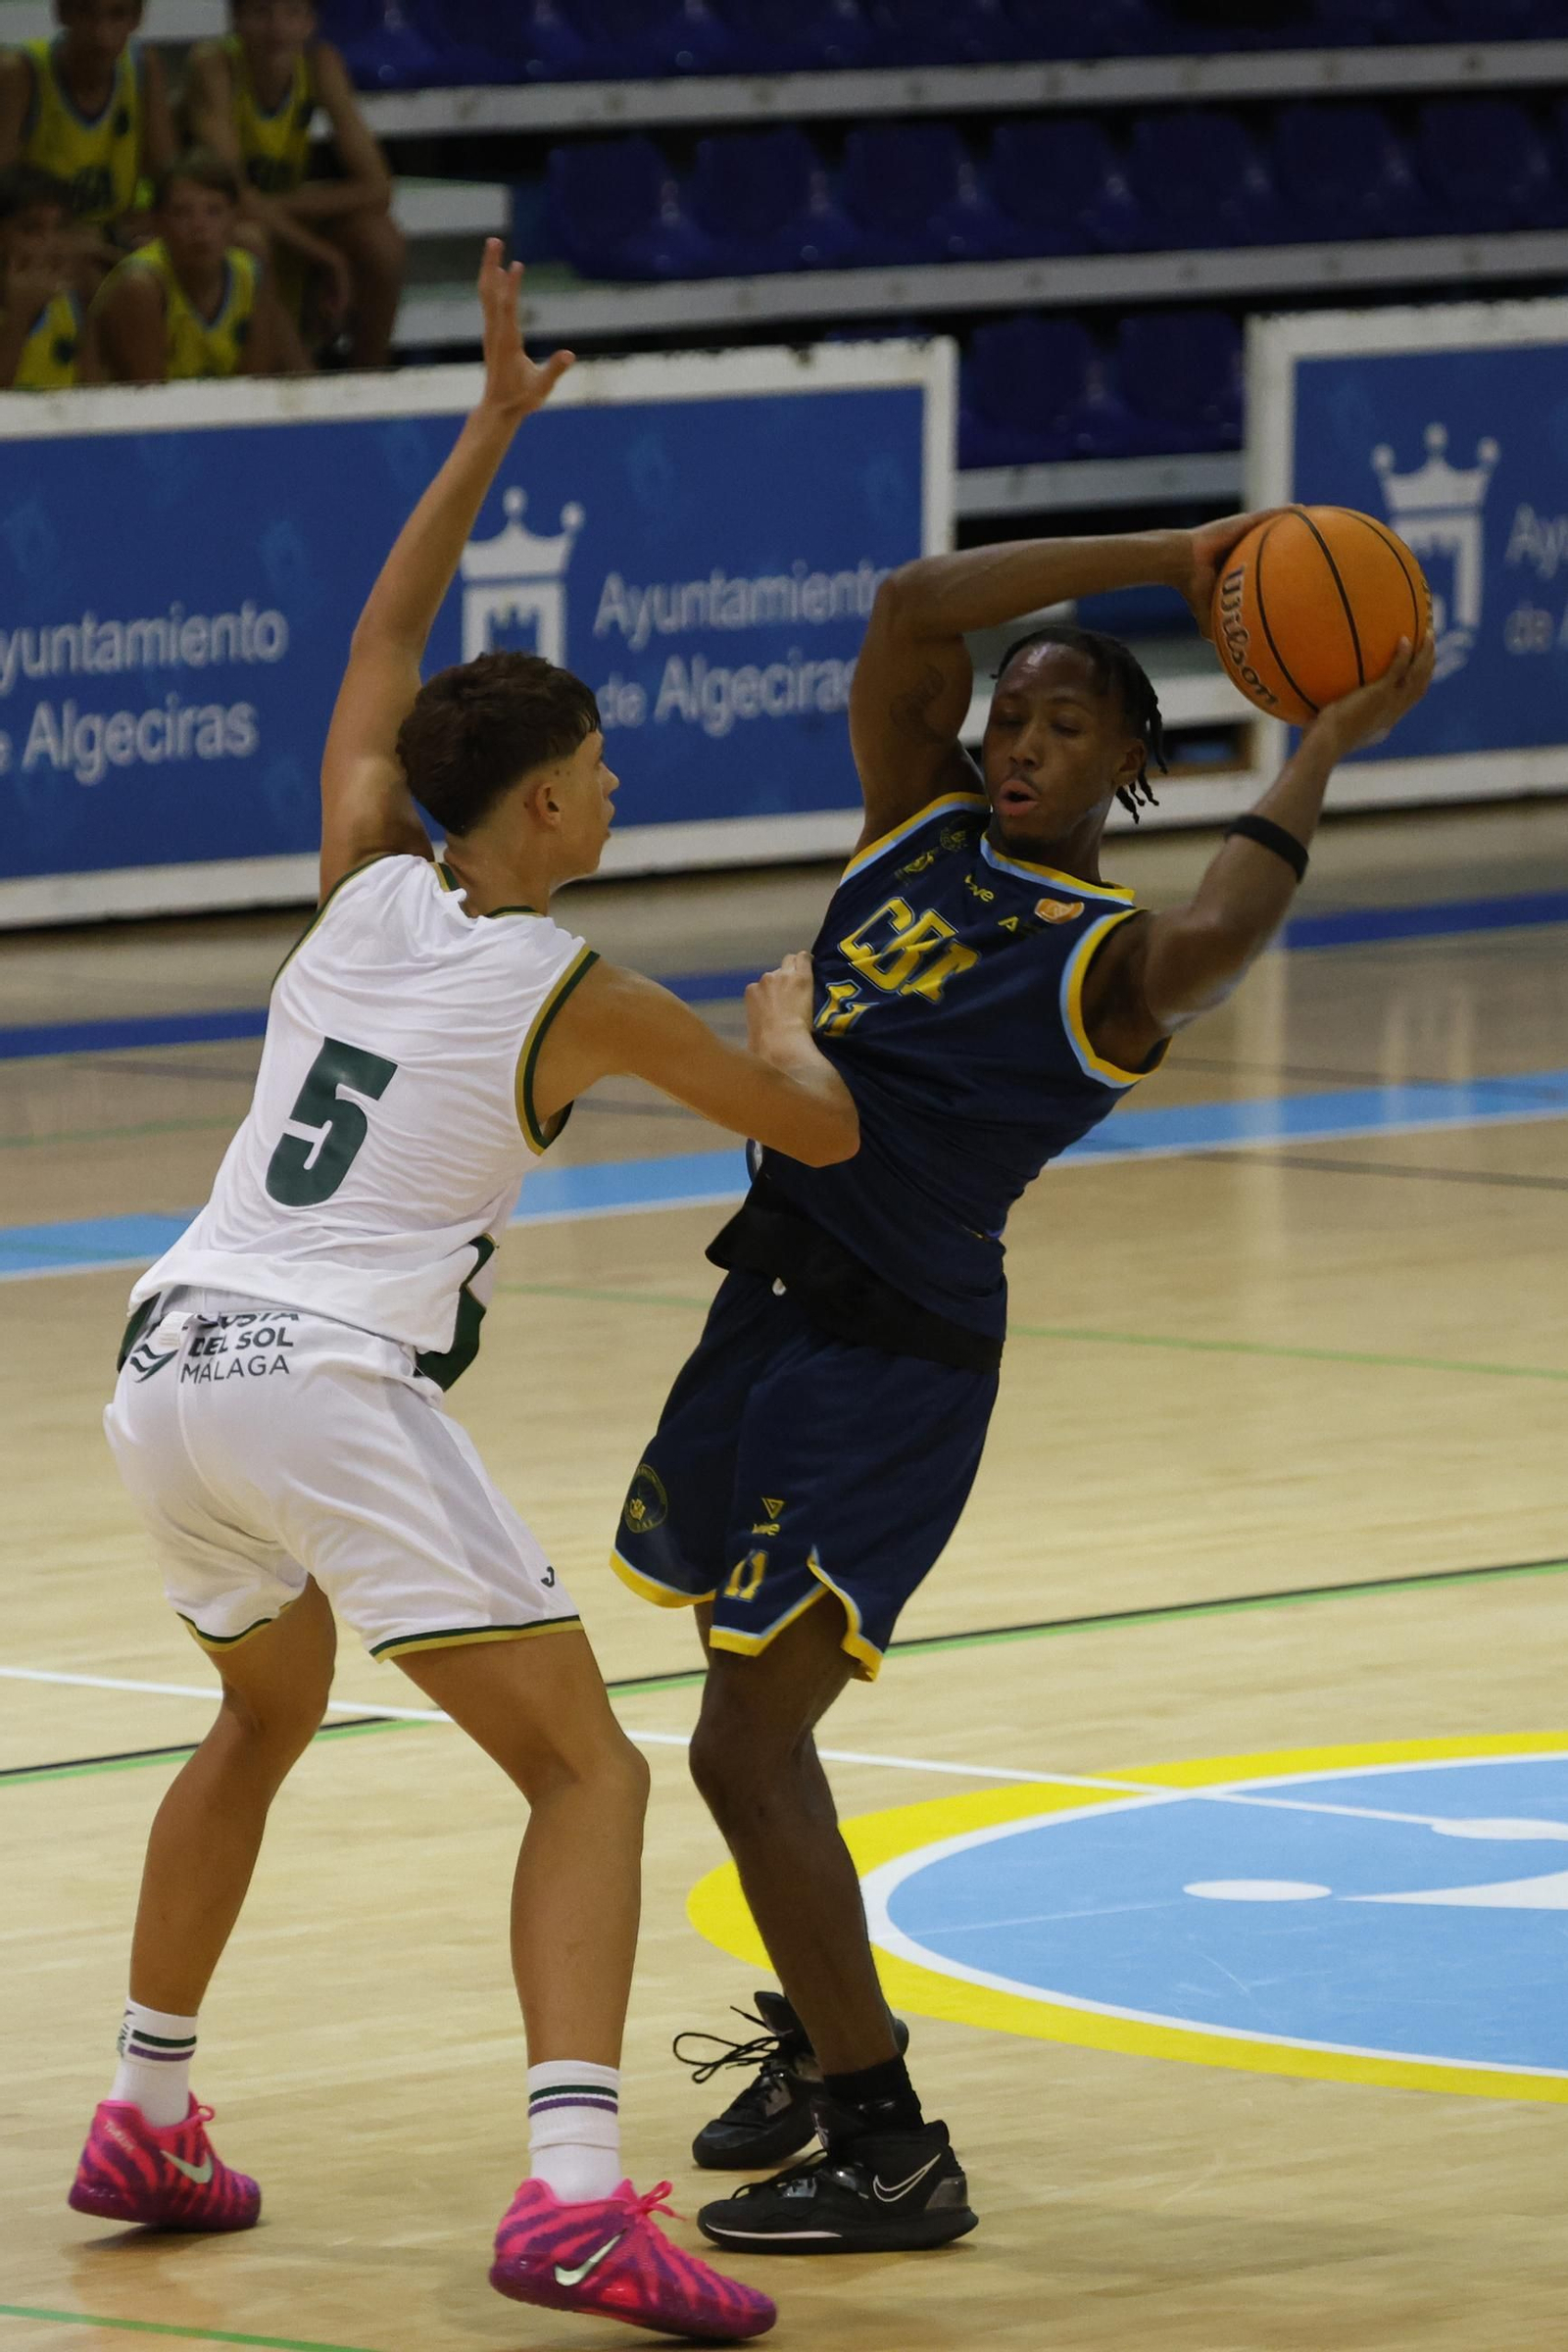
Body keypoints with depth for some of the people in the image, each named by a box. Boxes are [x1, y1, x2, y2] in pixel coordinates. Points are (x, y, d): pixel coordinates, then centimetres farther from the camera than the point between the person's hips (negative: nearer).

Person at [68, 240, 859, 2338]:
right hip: (338, 1385, -7)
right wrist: (788, 1022, 30)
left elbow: (383, 642, 28)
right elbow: (819, 1132, 9)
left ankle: (145, 2120, 37)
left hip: (172, 1363, 7)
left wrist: (492, 424, 30)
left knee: (266, 1715, 33)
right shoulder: (571, 995, -1)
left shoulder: (364, 885, 12)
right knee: (587, 1773, -6)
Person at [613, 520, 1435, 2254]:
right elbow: (915, 607, -4)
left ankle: (890, 2153, -8)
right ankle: (819, 2040, 43)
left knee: (746, 1744, -13)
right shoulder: (921, 829, 8)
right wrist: (1165, 559, -7)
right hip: (770, 1315, 7)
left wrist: (1322, 755, -24)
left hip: (895, 1369, -7)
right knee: (758, 1717, 22)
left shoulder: (1109, 958, -9)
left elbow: (1208, 945, -34)